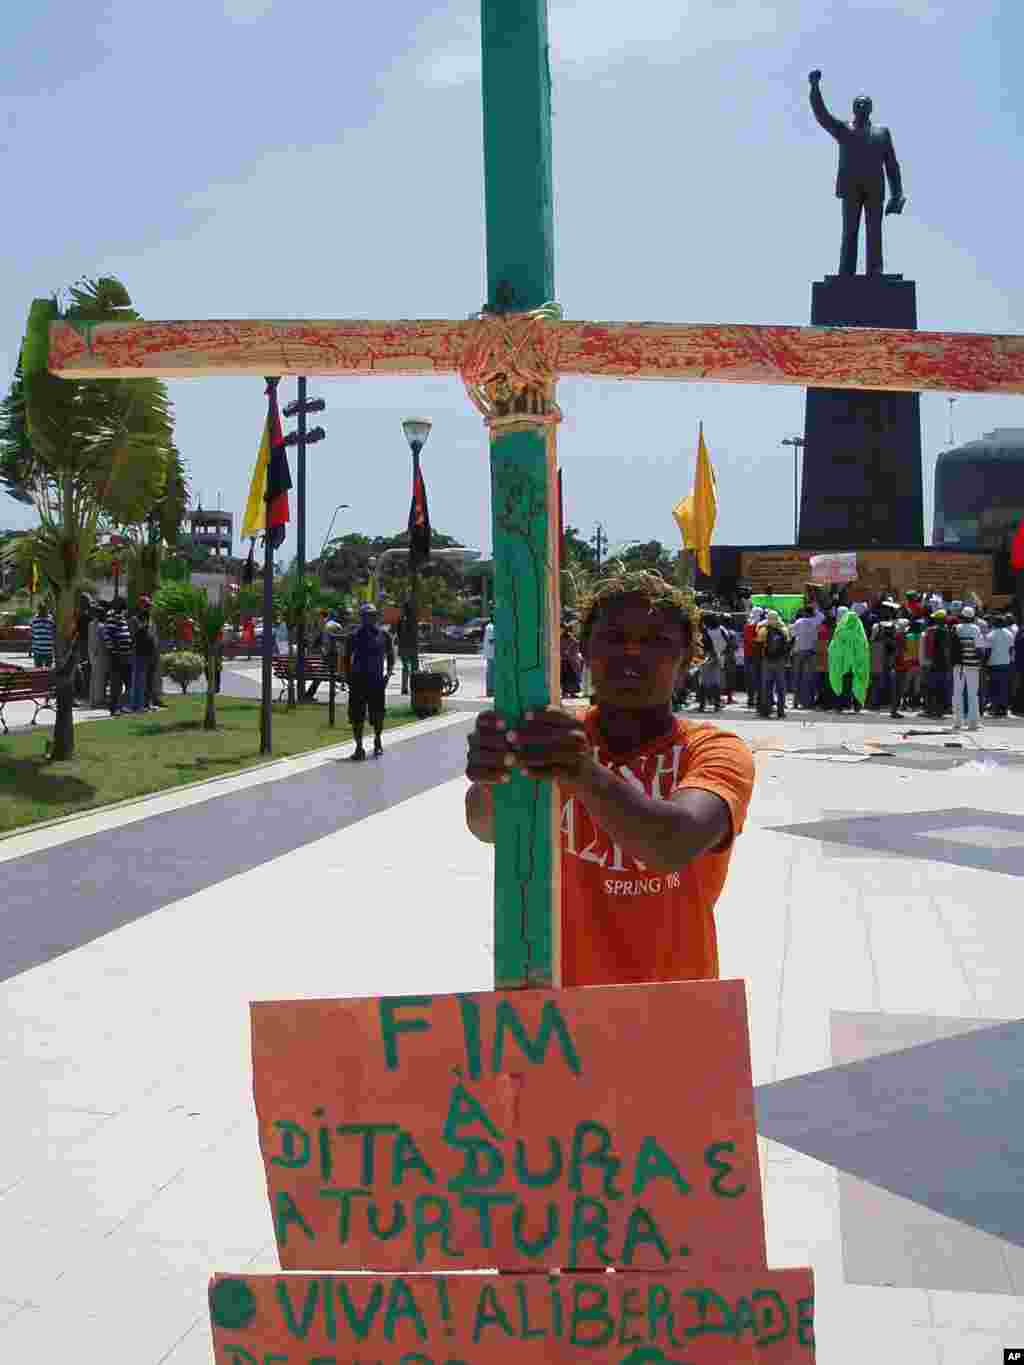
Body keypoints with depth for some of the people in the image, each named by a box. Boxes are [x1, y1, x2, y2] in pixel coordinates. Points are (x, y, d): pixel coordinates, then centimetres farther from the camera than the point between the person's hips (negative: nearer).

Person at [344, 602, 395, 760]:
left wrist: (389, 673, 0)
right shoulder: (354, 636, 1)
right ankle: (359, 746, 6)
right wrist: (348, 677, -1)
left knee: (378, 716, 6)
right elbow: (347, 658, 8)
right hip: (358, 680, 0)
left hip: (377, 680, 0)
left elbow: (390, 655, 12)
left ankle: (377, 741, 30)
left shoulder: (383, 635, 4)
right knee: (356, 716, -2)